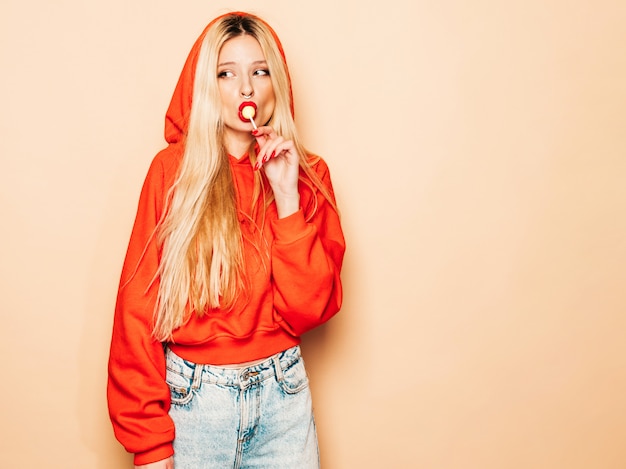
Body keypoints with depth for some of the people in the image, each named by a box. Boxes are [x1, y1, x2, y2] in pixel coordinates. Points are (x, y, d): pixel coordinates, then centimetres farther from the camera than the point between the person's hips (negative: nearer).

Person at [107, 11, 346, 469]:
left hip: (283, 393, 2)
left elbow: (309, 309, -8)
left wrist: (287, 197, -17)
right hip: (193, 396, -2)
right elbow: (138, 307, -8)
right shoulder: (173, 169, -8)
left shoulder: (308, 173, -2)